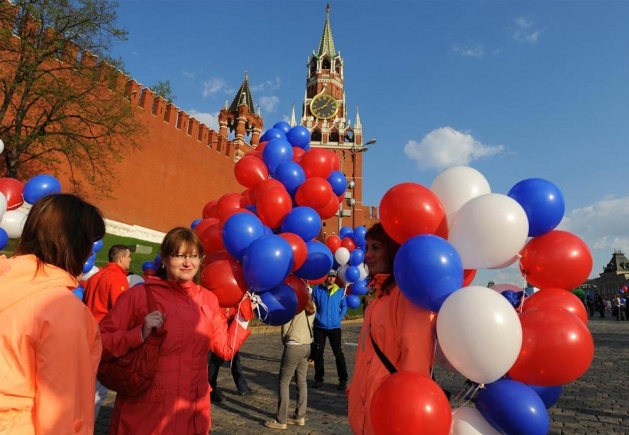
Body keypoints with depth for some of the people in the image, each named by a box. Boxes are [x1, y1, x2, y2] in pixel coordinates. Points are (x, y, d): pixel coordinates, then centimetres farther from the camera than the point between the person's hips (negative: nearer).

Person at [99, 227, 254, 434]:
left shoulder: (208, 299, 2)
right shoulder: (139, 294, -11)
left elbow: (226, 349, 4)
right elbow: (98, 343, -12)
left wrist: (244, 314, -4)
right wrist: (140, 335, -25)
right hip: (144, 413, -3)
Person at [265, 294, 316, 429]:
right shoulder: (311, 305, 10)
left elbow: (286, 325, -6)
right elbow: (308, 324, 12)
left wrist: (285, 341, 7)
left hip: (294, 346, -7)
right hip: (307, 346, 7)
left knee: (283, 382, 2)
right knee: (301, 381, 14)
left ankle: (281, 420, 6)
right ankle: (300, 416, 21)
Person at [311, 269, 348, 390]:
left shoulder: (340, 291, 2)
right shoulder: (317, 289, -2)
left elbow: (344, 306, 8)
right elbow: (312, 304, 2)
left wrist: (339, 318, -2)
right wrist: (316, 317, -6)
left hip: (334, 327, 0)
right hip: (319, 326, 1)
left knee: (338, 353, 1)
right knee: (318, 353, 8)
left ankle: (343, 379, 12)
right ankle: (318, 379, 22)